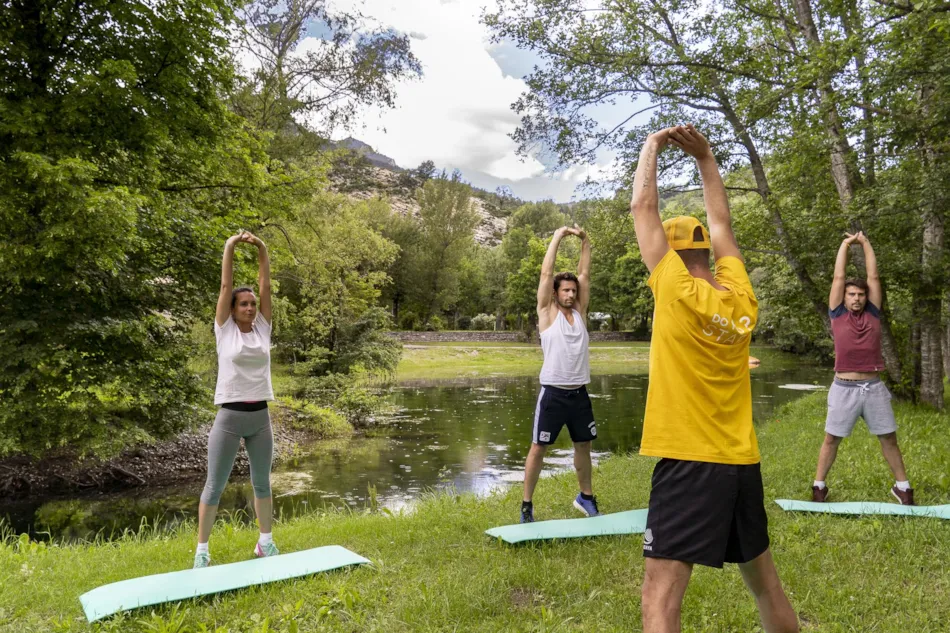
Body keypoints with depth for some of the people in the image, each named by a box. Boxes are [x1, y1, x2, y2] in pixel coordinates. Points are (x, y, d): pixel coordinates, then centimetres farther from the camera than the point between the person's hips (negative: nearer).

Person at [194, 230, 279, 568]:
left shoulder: (262, 329, 6)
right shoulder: (225, 330, -2)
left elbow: (265, 286, 0)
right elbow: (226, 286, -6)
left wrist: (262, 250, -5)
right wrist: (230, 247, -9)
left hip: (261, 417, 4)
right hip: (230, 417, -4)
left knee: (262, 482, 15)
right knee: (214, 485, 6)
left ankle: (265, 542, 29)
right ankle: (202, 549, 17)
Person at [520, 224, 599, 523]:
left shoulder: (580, 312, 9)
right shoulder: (547, 313, -3)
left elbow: (584, 274, 6)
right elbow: (546, 273, -7)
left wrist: (585, 242, 5)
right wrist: (558, 237, -5)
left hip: (579, 392, 5)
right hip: (553, 393, -5)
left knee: (584, 445, 16)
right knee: (538, 447, 2)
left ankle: (585, 496, 34)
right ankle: (526, 504, 12)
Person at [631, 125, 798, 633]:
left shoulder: (678, 292, -12)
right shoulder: (741, 298, 4)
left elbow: (643, 207, -4)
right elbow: (721, 224, 19)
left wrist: (652, 147, 9)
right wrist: (705, 158, 24)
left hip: (689, 461, -7)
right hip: (743, 461, 8)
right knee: (765, 583, 23)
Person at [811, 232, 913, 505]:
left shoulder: (873, 314, 7)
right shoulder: (838, 314, 3)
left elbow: (873, 276, 8)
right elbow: (839, 277, 2)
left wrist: (865, 242, 12)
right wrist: (846, 244, 9)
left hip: (874, 387, 2)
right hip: (844, 388, -2)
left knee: (889, 438, 10)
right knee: (831, 439, 4)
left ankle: (902, 486, 23)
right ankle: (819, 485, 13)